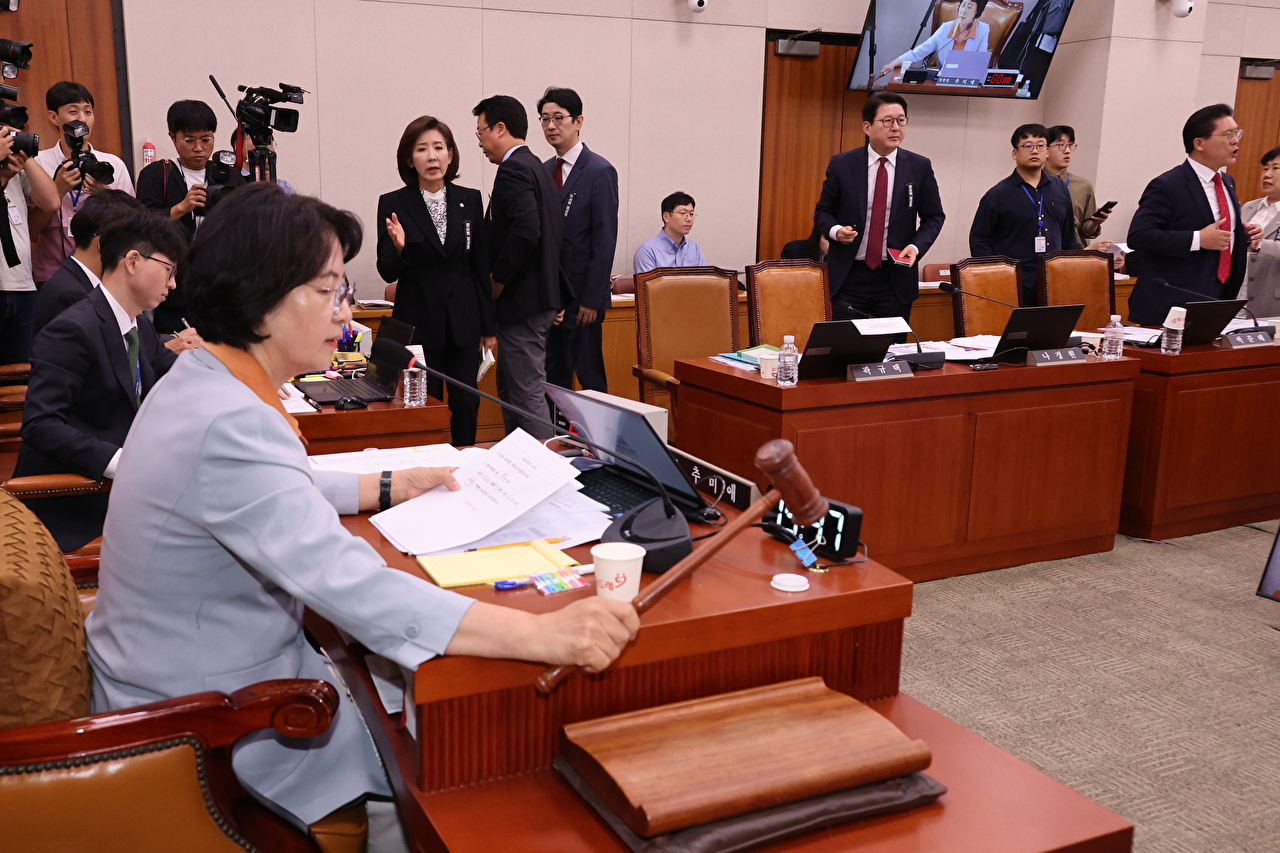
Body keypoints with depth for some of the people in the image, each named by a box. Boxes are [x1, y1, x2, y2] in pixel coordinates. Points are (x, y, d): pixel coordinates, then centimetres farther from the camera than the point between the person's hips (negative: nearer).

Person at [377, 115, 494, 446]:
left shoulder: (470, 200, 5)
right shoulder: (393, 204, -3)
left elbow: (481, 266, 10)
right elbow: (387, 272, -1)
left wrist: (488, 326, 10)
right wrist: (398, 247, -24)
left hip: (464, 321, 2)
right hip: (419, 323, -2)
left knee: (466, 403, 4)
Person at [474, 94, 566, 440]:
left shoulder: (514, 170, -14)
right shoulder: (537, 168, 17)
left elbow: (526, 230, -27)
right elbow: (556, 232, 19)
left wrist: (498, 279, -16)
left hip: (522, 299, -11)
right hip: (540, 293, 11)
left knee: (527, 392, -6)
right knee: (509, 387, 20)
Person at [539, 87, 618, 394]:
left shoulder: (600, 171, -9)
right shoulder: (544, 170, 12)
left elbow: (605, 241, -13)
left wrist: (592, 300, -17)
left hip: (580, 295, -7)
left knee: (590, 378, 0)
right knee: (553, 377, 12)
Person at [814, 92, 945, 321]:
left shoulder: (920, 167, 3)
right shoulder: (841, 165, 1)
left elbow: (934, 216, 9)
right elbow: (823, 211, 8)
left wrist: (916, 246, -9)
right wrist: (835, 230, -14)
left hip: (896, 279, 1)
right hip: (849, 277, -1)